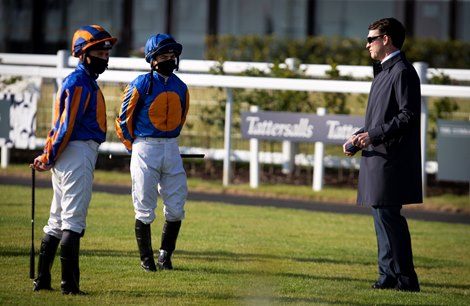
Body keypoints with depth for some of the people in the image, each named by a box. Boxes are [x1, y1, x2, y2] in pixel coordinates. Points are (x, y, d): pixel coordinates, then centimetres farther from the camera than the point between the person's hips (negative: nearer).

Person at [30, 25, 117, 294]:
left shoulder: (86, 81, 20)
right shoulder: (79, 82, -12)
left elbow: (63, 123, 17)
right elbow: (67, 124, -16)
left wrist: (48, 156, 10)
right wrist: (49, 158, -11)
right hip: (78, 152, -10)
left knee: (58, 221, 12)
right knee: (73, 220, -10)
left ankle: (42, 281, 16)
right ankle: (69, 284, -11)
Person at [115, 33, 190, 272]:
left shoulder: (180, 87, 8)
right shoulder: (141, 84, -8)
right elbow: (124, 118, -3)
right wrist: (136, 147, 3)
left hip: (171, 150, 5)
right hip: (145, 151, -5)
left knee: (176, 208, 2)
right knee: (145, 209, -1)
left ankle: (165, 256, 16)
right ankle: (146, 259, 9)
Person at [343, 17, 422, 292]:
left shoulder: (403, 72, -11)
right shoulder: (383, 72, 19)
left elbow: (408, 115, -18)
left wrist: (374, 136, -22)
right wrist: (359, 137, 12)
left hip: (392, 158, -10)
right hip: (377, 157, 10)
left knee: (388, 215, -11)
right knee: (382, 216, 11)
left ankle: (405, 279, -8)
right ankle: (389, 275, 15)